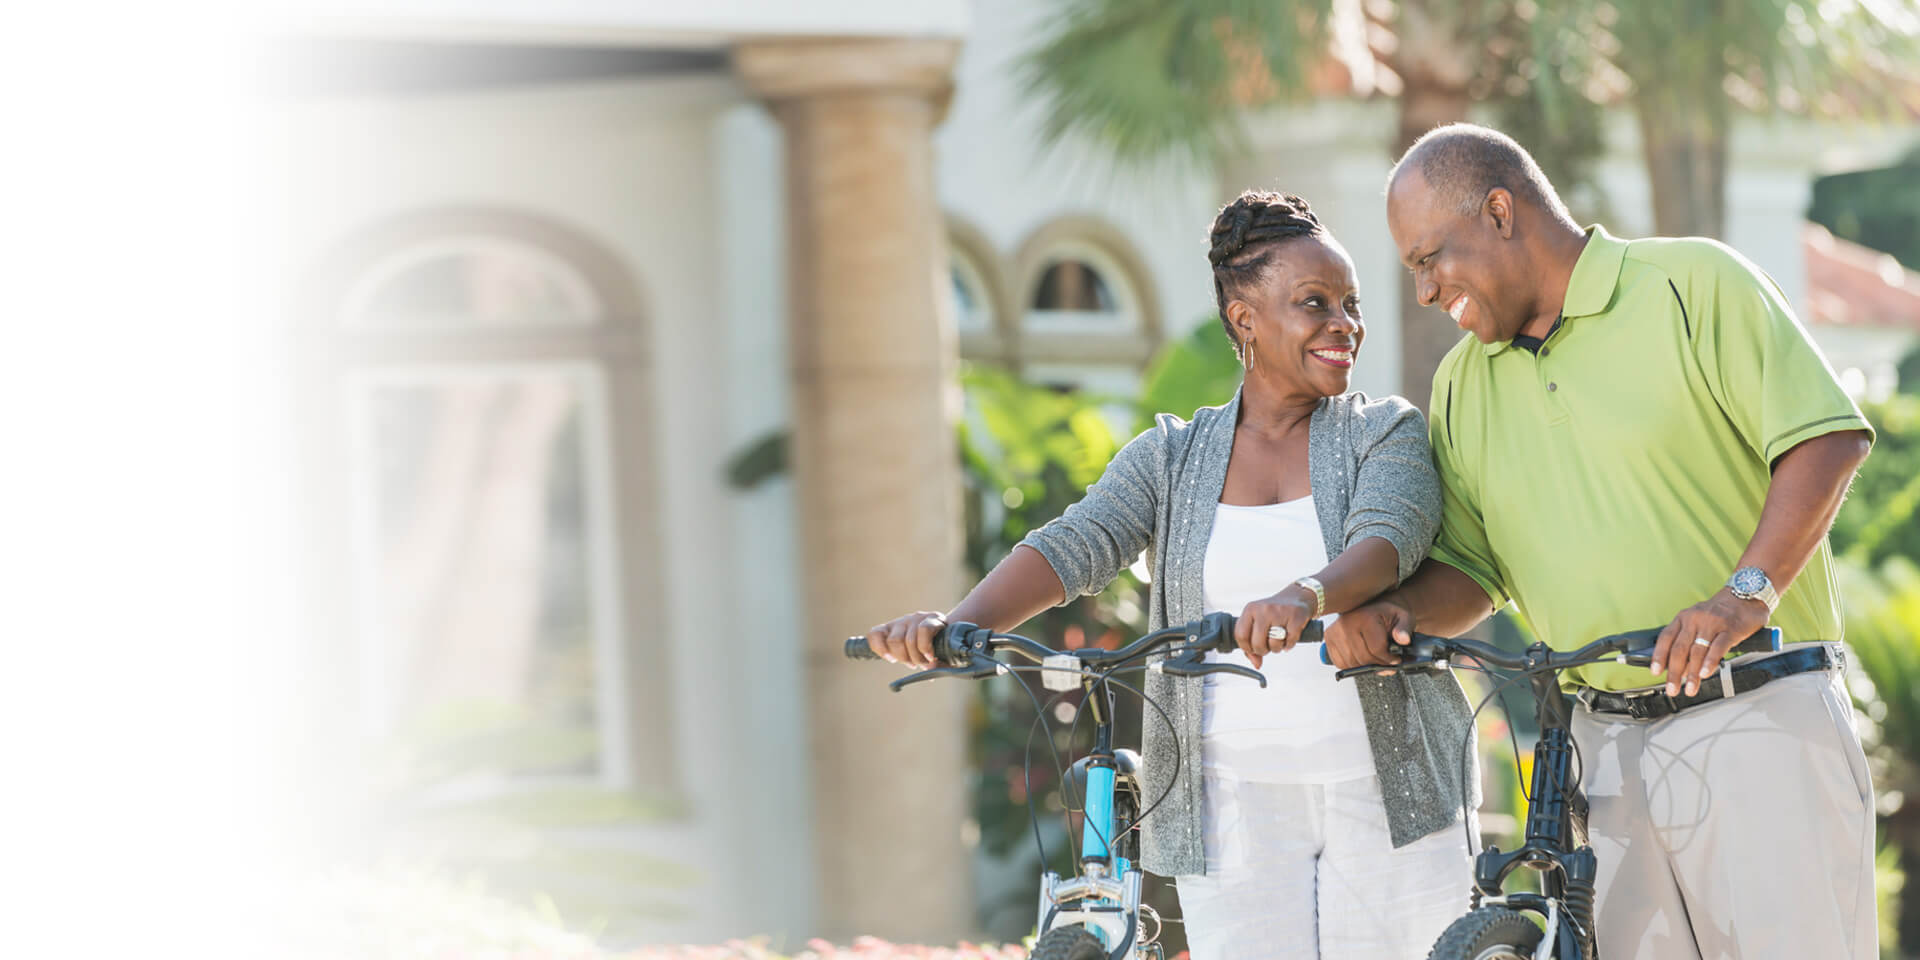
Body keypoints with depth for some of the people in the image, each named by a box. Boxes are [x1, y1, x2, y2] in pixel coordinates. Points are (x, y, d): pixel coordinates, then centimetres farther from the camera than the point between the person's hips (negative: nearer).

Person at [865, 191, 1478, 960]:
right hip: (1233, 802, 1)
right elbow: (1075, 545, -6)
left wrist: (1305, 597, -40)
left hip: (1387, 790, -1)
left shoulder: (1387, 433, 4)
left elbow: (1388, 535, -17)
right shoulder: (1172, 456, 8)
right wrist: (954, 626, -26)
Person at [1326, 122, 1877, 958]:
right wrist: (1395, 609, -5)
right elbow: (1469, 571, 18)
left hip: (1757, 721, -5)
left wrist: (1746, 591, -22)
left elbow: (1827, 439, -9)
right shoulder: (1465, 384, 17)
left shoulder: (1696, 284, -2)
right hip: (1607, 743, 5)